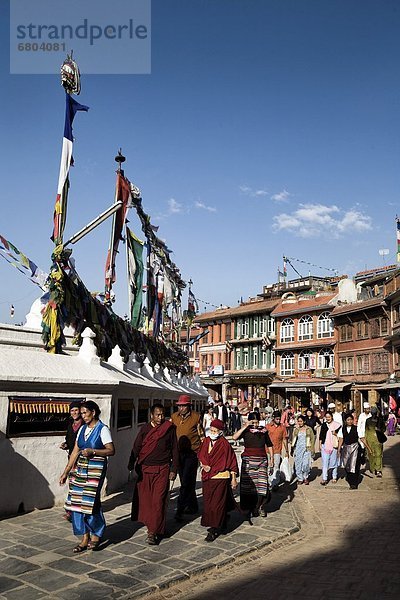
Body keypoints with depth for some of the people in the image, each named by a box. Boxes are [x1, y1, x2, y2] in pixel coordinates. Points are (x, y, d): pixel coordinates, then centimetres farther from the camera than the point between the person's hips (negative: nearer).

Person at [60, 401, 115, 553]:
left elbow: (111, 450, -10)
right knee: (77, 502, 2)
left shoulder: (102, 429, -6)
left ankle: (96, 535, 15)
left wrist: (93, 451, -19)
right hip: (80, 469, 6)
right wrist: (65, 472, 12)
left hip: (96, 469, -6)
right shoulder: (82, 429, 12)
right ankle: (85, 538, 14)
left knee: (90, 502, -8)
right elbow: (75, 452, 13)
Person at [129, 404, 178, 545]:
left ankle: (153, 532, -2)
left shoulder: (170, 429, 2)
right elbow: (136, 448, 6)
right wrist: (131, 465, -1)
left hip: (162, 470, -2)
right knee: (144, 498, 6)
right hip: (145, 469, 2)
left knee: (158, 501, -5)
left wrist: (173, 469, 3)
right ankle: (152, 524, 26)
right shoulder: (145, 429, 4)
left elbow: (174, 450, 6)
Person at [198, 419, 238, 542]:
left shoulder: (224, 444, -12)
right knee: (208, 502, 13)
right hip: (207, 477, 7)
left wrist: (234, 478, -7)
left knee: (217, 504, -2)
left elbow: (231, 461, -8)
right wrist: (204, 465, -6)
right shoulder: (206, 441, 4)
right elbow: (201, 455, 14)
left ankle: (214, 529, 6)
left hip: (220, 477, -6)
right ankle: (221, 524, 32)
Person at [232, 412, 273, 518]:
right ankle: (250, 509, 11)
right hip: (248, 460, -1)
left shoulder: (263, 431, 7)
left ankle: (261, 508, 9)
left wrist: (271, 460, 8)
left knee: (262, 484, -5)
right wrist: (245, 426, -17)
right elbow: (235, 437, -17)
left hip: (262, 460, 1)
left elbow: (269, 446, 13)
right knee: (248, 484, -1)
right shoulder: (245, 431, 1)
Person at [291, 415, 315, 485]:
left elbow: (312, 439, 6)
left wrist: (311, 449, -1)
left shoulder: (308, 429, 3)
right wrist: (292, 448, 7)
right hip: (298, 448, 2)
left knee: (306, 464, -11)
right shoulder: (296, 430, 9)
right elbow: (294, 440, 12)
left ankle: (306, 477, 12)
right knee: (298, 464, 0)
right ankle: (300, 478, 12)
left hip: (306, 448, -2)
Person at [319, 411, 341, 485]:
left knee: (334, 462, 9)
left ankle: (334, 477, 24)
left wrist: (335, 434, -15)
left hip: (334, 446, -1)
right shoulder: (323, 425, 8)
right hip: (325, 446, 1)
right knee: (325, 462, -4)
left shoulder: (336, 425, 0)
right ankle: (324, 479, -5)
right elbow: (321, 435, 11)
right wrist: (320, 444, 7)